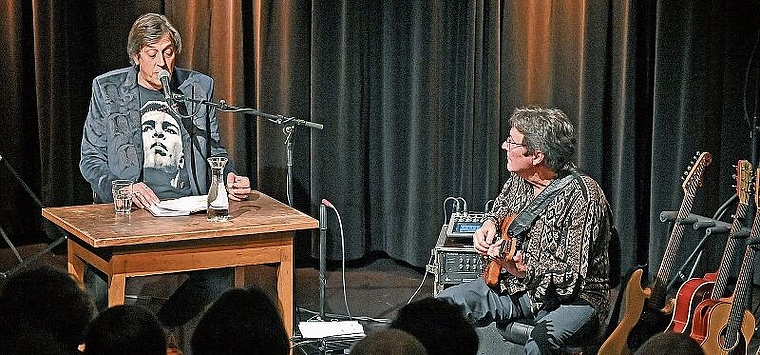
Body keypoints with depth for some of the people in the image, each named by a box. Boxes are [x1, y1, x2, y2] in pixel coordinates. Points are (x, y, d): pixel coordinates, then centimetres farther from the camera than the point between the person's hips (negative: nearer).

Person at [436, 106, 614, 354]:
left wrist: (525, 271, -36)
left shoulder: (582, 196, -21)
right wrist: (489, 224, 6)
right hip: (516, 287, 7)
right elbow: (500, 209, 29)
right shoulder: (519, 180, 3)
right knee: (446, 302, -8)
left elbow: (574, 276, -23)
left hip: (572, 297, -7)